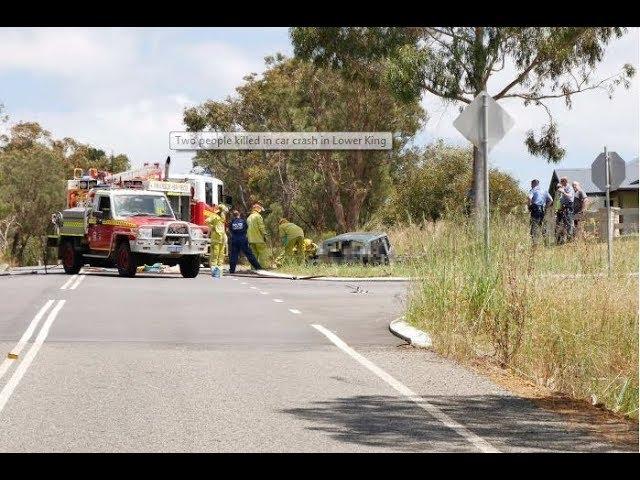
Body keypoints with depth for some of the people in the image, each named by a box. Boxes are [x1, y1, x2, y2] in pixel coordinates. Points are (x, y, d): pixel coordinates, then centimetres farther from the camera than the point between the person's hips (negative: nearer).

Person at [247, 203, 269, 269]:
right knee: (263, 252, -4)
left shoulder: (249, 218, 17)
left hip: (251, 239, 7)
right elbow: (261, 227, -14)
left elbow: (247, 228, 19)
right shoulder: (258, 216, -8)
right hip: (259, 238, -7)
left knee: (254, 253, 8)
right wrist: (264, 234, -8)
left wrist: (248, 237, 22)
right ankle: (265, 266, -7)